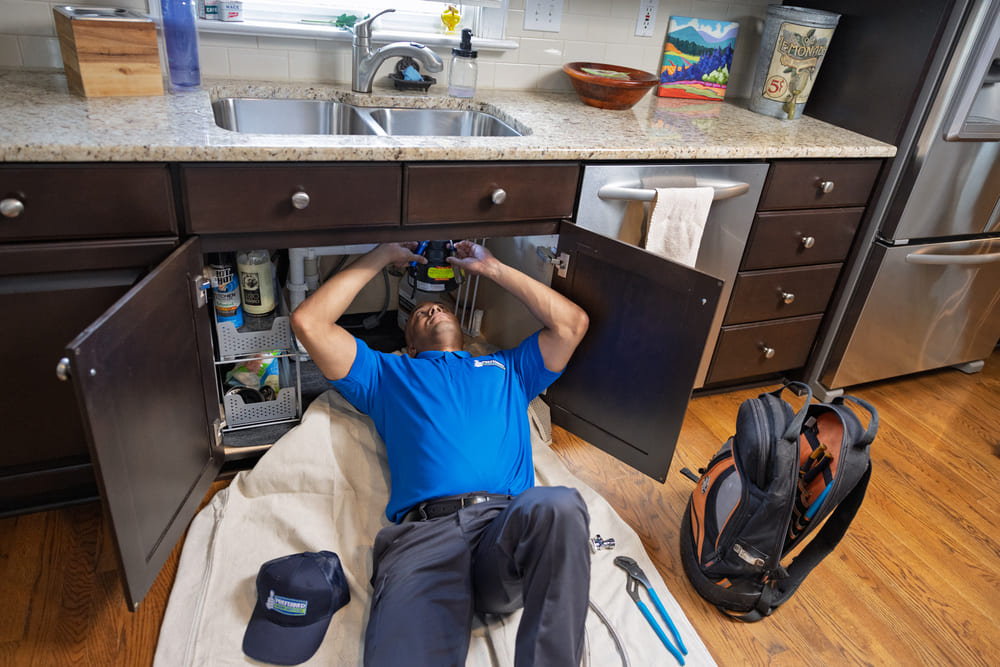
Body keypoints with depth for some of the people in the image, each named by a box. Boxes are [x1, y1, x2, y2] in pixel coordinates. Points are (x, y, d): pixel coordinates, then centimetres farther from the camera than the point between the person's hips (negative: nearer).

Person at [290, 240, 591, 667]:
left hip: (508, 522, 2)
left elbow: (572, 322, 30)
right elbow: (308, 322, 24)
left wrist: (492, 268, 36)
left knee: (559, 505, -36)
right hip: (425, 528, -2)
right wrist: (381, 257, 31)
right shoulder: (388, 374, 32)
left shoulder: (506, 369, 36)